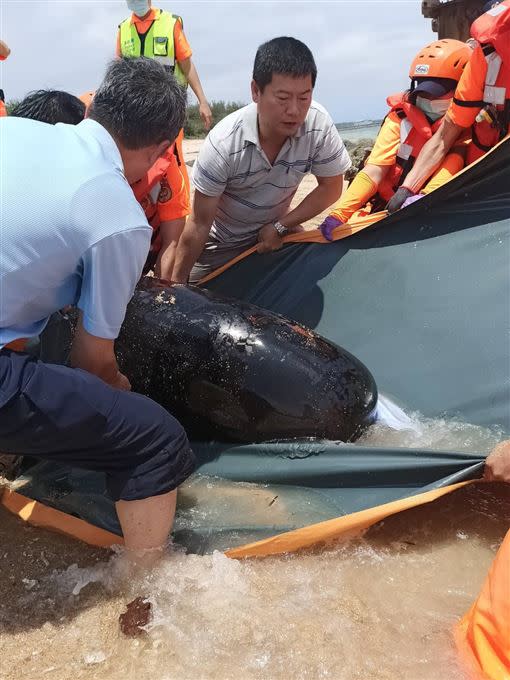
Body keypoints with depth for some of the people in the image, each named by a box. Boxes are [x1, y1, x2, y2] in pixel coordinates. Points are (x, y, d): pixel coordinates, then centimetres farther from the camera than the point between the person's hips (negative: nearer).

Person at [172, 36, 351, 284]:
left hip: (275, 233, 2)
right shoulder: (224, 142, -32)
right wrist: (176, 285, -17)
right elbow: (199, 224, -24)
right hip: (220, 244, -2)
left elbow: (330, 187, -8)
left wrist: (281, 227, -15)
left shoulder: (319, 125, -25)